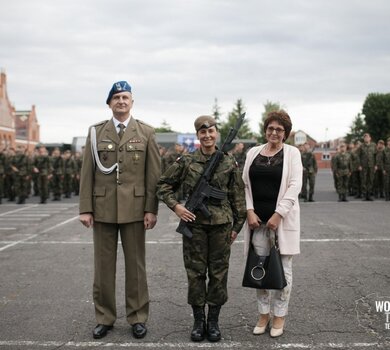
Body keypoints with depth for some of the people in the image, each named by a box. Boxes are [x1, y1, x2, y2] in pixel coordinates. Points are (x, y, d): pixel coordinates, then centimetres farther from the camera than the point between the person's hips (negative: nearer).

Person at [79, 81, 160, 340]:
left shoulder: (146, 132, 3)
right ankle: (104, 317, 20)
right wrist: (85, 209, -3)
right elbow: (87, 173, 4)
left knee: (135, 265, 6)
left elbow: (154, 174, 0)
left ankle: (138, 317, 18)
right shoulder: (96, 132, 7)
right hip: (102, 208, 2)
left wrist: (151, 209, -6)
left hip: (134, 208, -1)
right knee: (104, 265, 8)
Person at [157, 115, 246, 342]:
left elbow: (238, 196, 6)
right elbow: (164, 186, 7)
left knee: (219, 272, 5)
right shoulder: (186, 161, 0)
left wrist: (237, 225, 5)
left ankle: (213, 321, 18)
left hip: (221, 223, 0)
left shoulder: (229, 163, 2)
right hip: (194, 223, 0)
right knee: (195, 272, 5)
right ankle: (199, 320, 17)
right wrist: (175, 206, -7)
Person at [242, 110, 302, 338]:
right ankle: (264, 313, 20)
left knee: (282, 268, 3)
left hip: (281, 218, -3)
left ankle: (280, 315, 15)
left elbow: (294, 186, -8)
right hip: (257, 218, 3)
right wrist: (249, 211, -5)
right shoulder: (253, 152, 10)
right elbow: (245, 184, 8)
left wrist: (278, 214, -15)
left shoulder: (292, 153, 0)